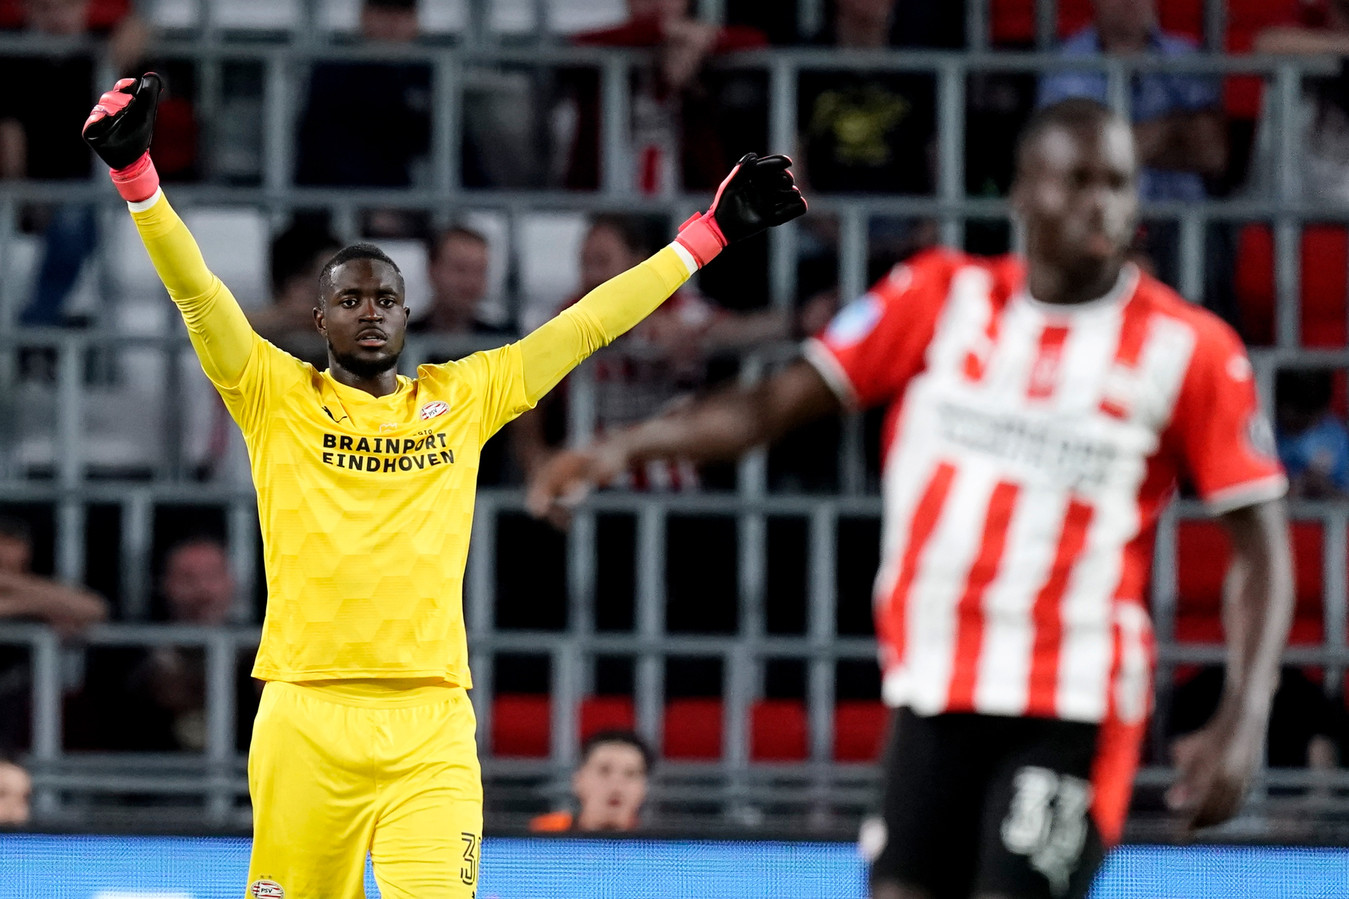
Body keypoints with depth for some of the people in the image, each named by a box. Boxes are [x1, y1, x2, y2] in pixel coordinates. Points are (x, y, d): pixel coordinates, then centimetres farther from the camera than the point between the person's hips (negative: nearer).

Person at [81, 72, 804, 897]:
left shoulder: (462, 399, 14)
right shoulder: (278, 396, 8)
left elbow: (586, 327, 16)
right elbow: (197, 292, -2)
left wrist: (712, 234, 15)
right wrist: (136, 172, -14)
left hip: (432, 727, 1)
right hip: (304, 721, -1)